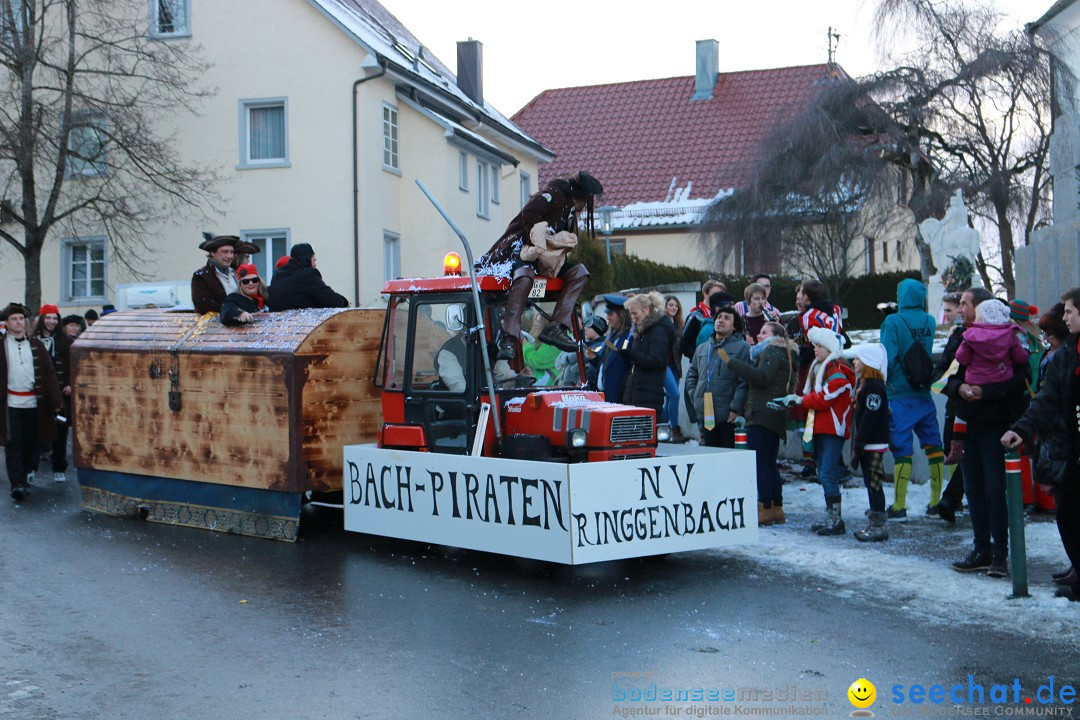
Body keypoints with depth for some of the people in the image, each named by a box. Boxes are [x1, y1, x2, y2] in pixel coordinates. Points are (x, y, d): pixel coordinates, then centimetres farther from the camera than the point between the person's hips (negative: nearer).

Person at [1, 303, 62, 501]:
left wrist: (55, 401, 1)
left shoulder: (36, 345, 8)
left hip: (33, 402, 3)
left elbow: (49, 373, 6)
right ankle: (17, 484, -6)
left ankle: (25, 478, 24)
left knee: (30, 443, 9)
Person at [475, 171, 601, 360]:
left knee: (579, 272, -6)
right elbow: (529, 214, -20)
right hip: (521, 248, -9)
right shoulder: (555, 194, -8)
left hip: (546, 257, 9)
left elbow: (566, 240, 16)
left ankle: (557, 327, -17)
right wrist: (538, 247, -20)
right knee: (524, 276, -39)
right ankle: (509, 338, -41)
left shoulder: (571, 209, 20)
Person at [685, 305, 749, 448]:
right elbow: (691, 376, 26)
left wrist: (736, 409, -16)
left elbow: (744, 382, -9)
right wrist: (695, 396, 10)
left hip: (729, 417, -6)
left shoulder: (742, 348, -1)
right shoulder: (702, 349, 19)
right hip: (705, 416, 6)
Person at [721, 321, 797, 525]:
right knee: (769, 462, 13)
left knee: (758, 462, -11)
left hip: (762, 415, -11)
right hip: (775, 417, 11)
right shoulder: (785, 355, 25)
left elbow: (761, 377, -22)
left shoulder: (772, 351, -6)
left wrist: (731, 362, -23)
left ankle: (765, 509, -14)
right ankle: (777, 509, 15)